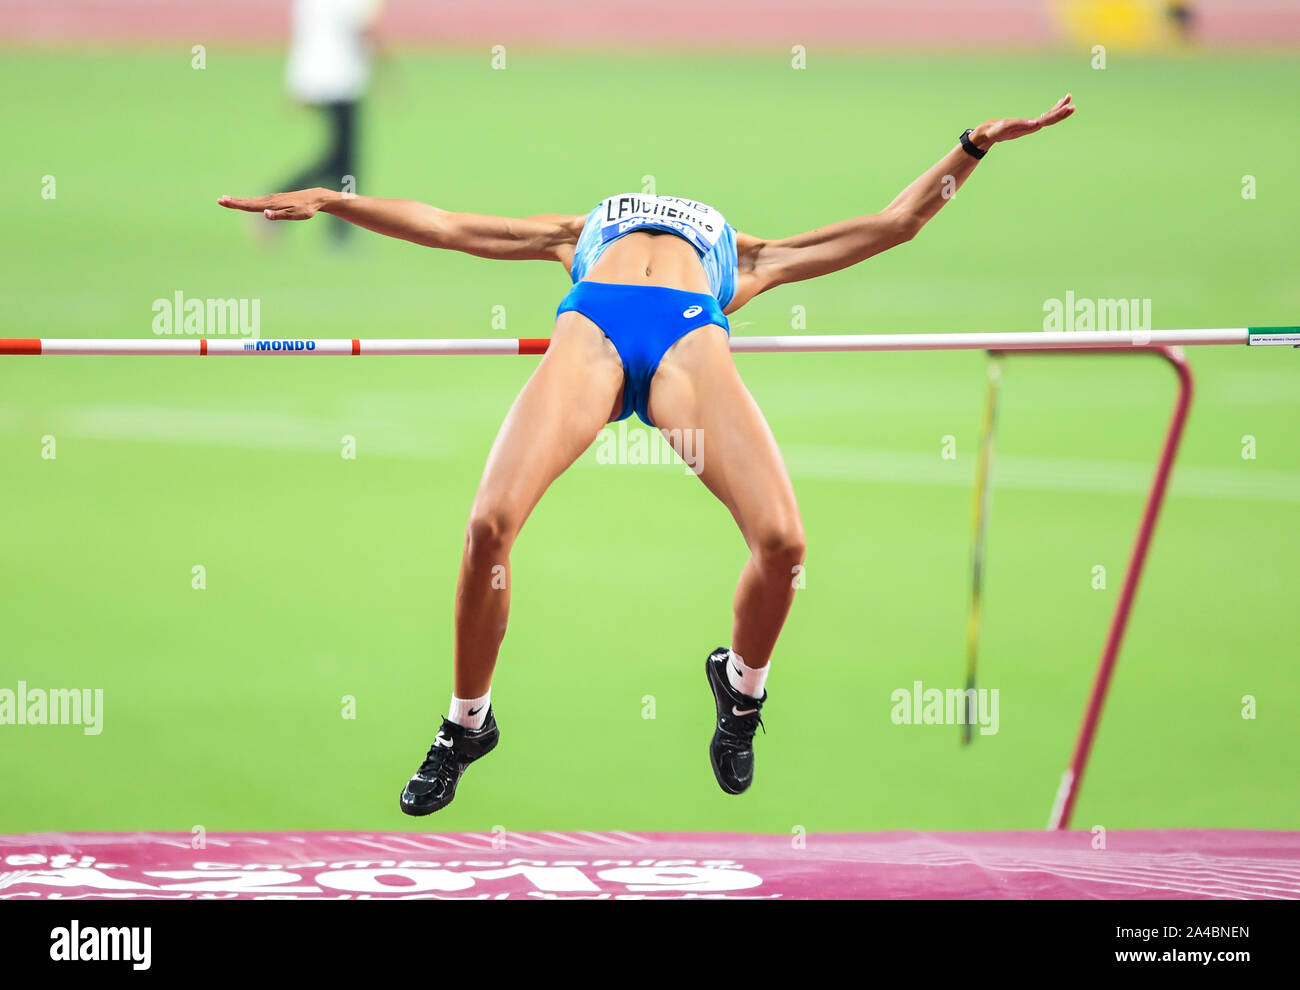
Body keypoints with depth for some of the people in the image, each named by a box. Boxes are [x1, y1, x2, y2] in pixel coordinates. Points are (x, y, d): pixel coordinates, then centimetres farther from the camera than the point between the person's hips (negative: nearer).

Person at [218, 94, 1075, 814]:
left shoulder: (749, 256, 41)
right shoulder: (579, 230, 42)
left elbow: (897, 221, 40)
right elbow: (441, 225, 38)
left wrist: (975, 145, 33)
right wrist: (328, 201, 31)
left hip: (693, 338, 0)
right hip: (589, 328, 0)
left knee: (781, 539, -23)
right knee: (490, 523, -23)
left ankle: (742, 688, 10)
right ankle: (469, 722, 1)